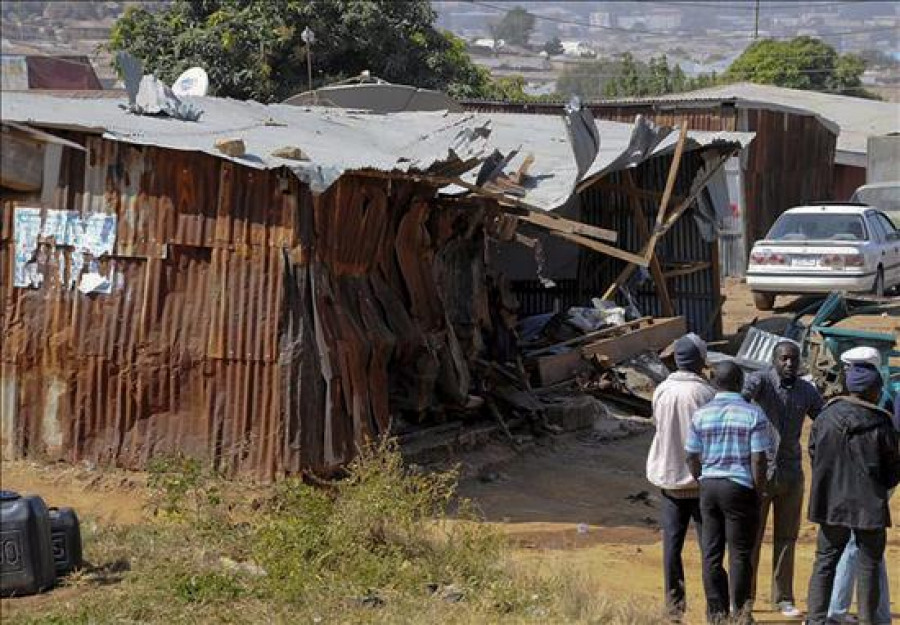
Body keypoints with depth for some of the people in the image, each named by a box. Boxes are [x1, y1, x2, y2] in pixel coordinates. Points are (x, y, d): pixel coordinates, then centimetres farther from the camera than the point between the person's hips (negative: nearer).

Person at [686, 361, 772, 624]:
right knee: (740, 553, 5)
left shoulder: (701, 414, 2)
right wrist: (759, 492, -2)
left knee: (711, 553, 8)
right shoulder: (753, 414, -8)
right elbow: (758, 459, -12)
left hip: (709, 486, 3)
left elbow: (692, 457, 4)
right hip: (740, 487, -3)